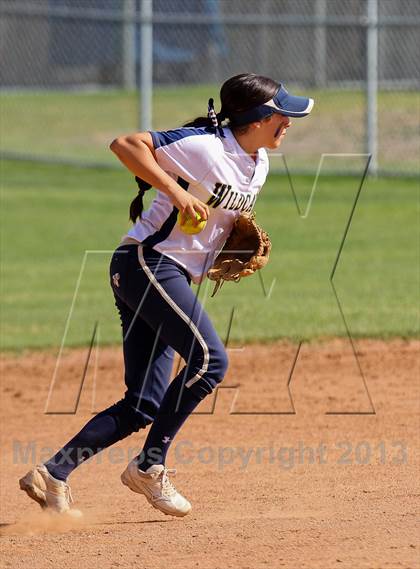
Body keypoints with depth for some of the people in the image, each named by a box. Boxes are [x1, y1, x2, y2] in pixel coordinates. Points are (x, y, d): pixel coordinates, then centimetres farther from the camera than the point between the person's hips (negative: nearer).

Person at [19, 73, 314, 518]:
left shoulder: (258, 165, 11)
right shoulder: (203, 146, -15)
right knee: (209, 359, -22)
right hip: (147, 261, -9)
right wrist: (176, 192, -27)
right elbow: (125, 144, -20)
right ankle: (149, 467, -13)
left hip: (173, 279, 9)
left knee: (142, 407, 3)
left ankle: (52, 475, 4)